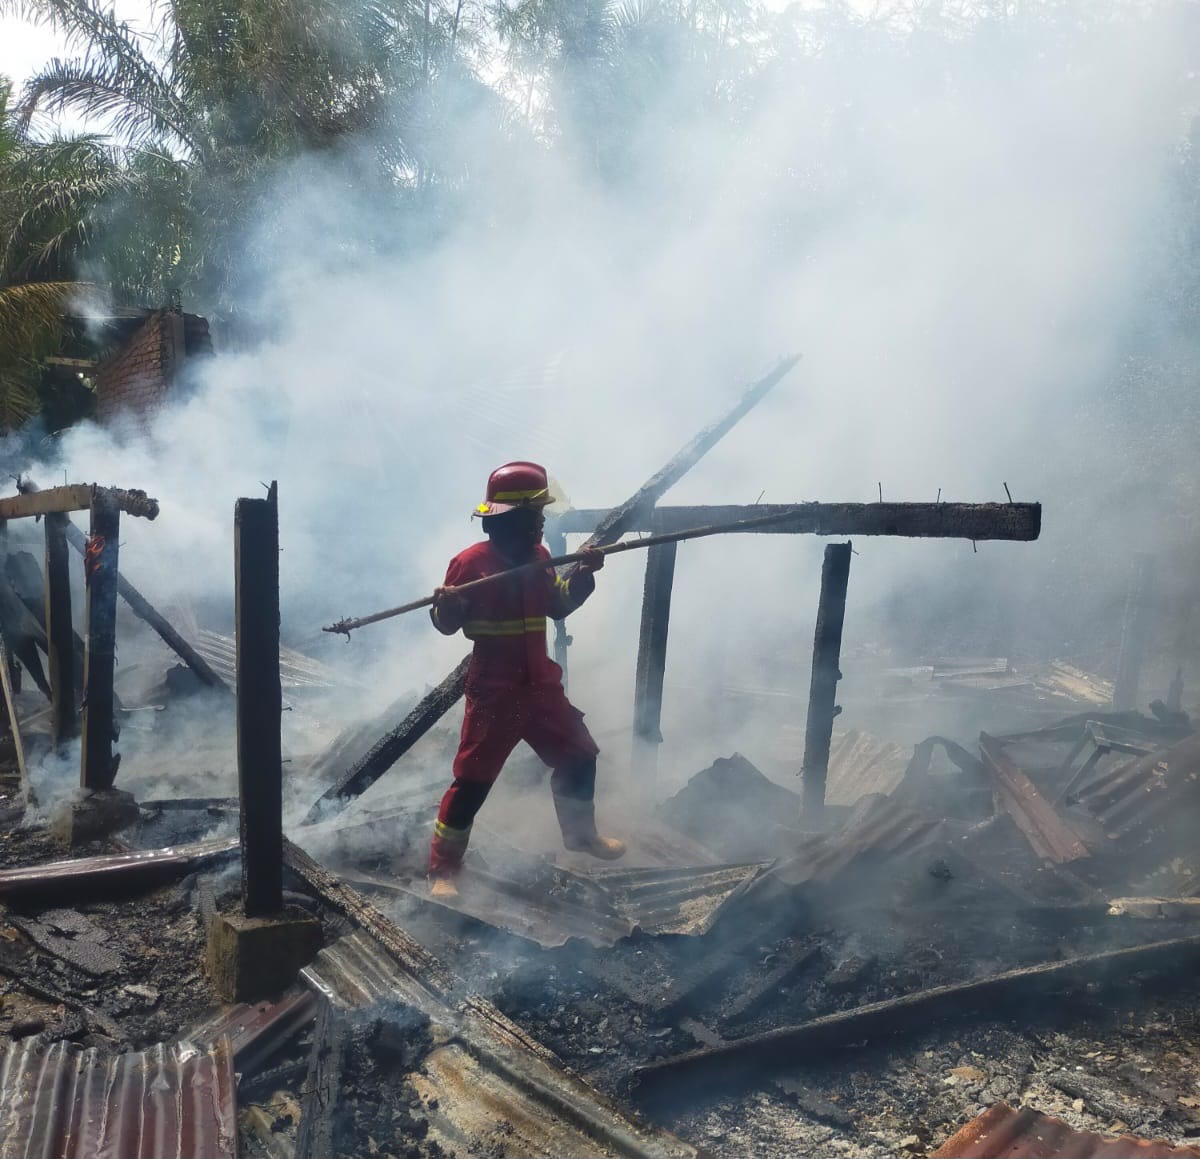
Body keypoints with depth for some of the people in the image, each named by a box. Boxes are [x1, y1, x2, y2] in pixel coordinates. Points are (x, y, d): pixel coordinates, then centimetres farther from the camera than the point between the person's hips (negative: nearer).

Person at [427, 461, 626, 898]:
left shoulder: (538, 557, 6)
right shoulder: (472, 562, -15)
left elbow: (558, 605, 17)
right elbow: (447, 624, -11)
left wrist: (583, 573, 3)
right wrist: (446, 605, -33)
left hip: (540, 685, 7)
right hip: (494, 692, -7)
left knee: (579, 756, 19)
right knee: (472, 780, -5)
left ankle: (580, 832, 43)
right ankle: (443, 869, 9)